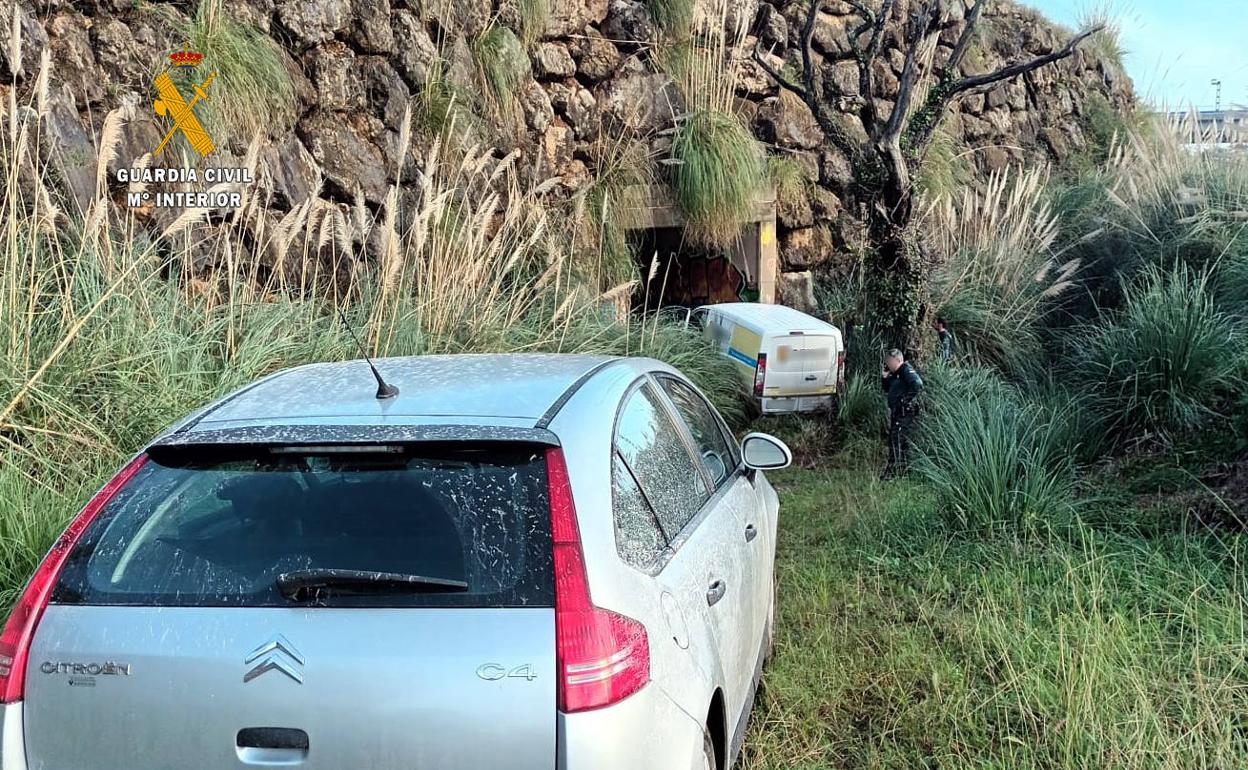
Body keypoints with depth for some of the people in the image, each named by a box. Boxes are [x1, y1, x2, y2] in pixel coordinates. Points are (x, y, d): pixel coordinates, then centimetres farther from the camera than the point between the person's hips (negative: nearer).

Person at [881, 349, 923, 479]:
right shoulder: (896, 373, 16)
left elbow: (918, 386, -29)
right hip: (895, 413, 11)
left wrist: (908, 400, -22)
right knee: (892, 440, 15)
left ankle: (894, 471, -11)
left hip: (904, 413, -11)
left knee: (899, 441, -11)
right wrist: (885, 376, 9)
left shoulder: (907, 371, -14)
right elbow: (887, 389, 24)